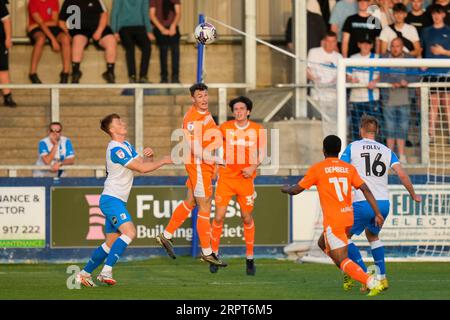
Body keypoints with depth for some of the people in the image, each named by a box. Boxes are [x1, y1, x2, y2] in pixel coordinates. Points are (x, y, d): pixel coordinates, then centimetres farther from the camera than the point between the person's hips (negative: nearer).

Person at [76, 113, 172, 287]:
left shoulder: (126, 145, 15)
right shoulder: (116, 149, -17)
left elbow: (145, 163, 14)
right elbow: (141, 168, -21)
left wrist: (149, 156, -7)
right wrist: (162, 161, -12)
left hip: (118, 201, 10)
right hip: (111, 199, -10)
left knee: (111, 243, 10)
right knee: (129, 232, -24)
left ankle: (84, 273, 17)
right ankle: (106, 271, -25)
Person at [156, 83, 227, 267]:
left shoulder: (205, 114, 9)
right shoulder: (192, 119, -21)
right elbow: (196, 149, -25)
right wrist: (217, 160, -26)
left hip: (205, 165, 10)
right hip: (198, 165, -10)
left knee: (190, 202, 19)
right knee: (205, 208, -4)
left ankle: (166, 236, 31)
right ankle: (207, 252, 3)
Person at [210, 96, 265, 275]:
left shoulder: (257, 130, -1)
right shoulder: (225, 128, -1)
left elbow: (262, 152, 5)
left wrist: (253, 167, -11)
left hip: (246, 178, 0)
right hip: (226, 178, 0)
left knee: (247, 218, 5)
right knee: (219, 217, -5)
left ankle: (250, 258, 17)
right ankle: (214, 254, 11)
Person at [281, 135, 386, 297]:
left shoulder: (317, 169, -5)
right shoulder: (349, 168, 7)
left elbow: (296, 190, 1)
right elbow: (365, 189, -2)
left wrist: (285, 189, 24)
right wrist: (377, 213, -3)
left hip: (333, 221, -6)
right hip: (348, 218, 6)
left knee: (342, 261, -7)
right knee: (323, 244, 28)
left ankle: (372, 283, -27)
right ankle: (352, 272, 12)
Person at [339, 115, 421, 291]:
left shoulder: (353, 147, 3)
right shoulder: (386, 151, 11)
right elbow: (402, 175, 4)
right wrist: (413, 195, 17)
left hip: (362, 203, -5)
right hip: (384, 203, 5)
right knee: (373, 236, 28)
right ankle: (382, 277, 21)